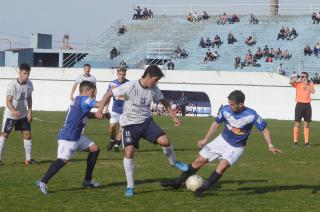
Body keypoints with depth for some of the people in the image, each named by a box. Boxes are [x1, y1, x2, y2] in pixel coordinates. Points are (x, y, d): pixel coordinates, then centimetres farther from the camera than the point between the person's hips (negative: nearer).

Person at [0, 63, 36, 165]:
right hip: (10, 114, -5)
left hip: (23, 115, 5)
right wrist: (14, 111, -43)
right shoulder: (12, 85, -23)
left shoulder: (29, 84, -6)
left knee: (27, 134, 2)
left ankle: (28, 158, 12)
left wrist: (30, 111, 1)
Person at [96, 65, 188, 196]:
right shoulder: (130, 87, -19)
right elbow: (109, 94, -13)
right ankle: (130, 187, -4)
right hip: (130, 124, -3)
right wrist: (100, 109, -25)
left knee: (165, 141, -16)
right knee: (129, 151, -16)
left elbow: (164, 102, 13)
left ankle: (173, 162, 17)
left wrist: (174, 117, 9)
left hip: (146, 121, 4)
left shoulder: (154, 90, -4)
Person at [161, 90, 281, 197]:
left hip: (236, 148, -4)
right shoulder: (225, 110, -14)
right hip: (222, 140, 4)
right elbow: (216, 124, 3)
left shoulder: (251, 115, -25)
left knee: (223, 166, -28)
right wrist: (205, 140, 8)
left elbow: (264, 130, -15)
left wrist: (270, 146, -23)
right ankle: (177, 182, 17)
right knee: (199, 161, 2)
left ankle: (203, 189, -15)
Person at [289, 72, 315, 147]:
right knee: (297, 123, -2)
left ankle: (306, 142, 9)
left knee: (306, 124, 6)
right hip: (299, 104, -2)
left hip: (307, 105, 2)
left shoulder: (310, 84, 8)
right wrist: (297, 77, -22)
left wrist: (307, 84, -14)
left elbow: (313, 91, -10)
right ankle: (295, 141, 1)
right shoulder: (298, 83, 2)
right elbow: (290, 82, -17)